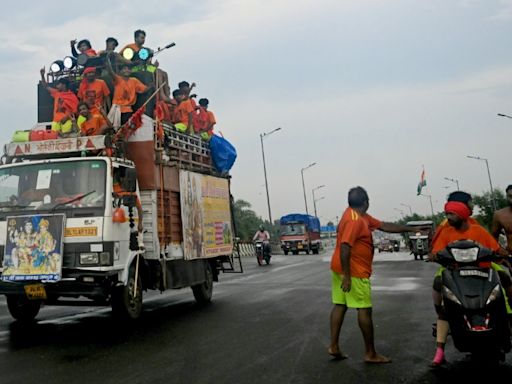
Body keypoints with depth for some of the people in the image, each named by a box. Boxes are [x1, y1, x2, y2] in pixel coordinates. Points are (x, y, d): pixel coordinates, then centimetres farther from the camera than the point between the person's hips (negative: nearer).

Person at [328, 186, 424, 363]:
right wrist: (347, 277, -26)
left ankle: (334, 346, 13)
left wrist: (412, 229, 16)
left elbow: (385, 226, 15)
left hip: (340, 268, 10)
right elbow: (344, 248, -25)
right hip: (354, 271, -10)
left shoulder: (362, 217, 12)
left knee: (340, 305, 10)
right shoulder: (354, 220, -20)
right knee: (364, 309, -2)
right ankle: (370, 354, 5)